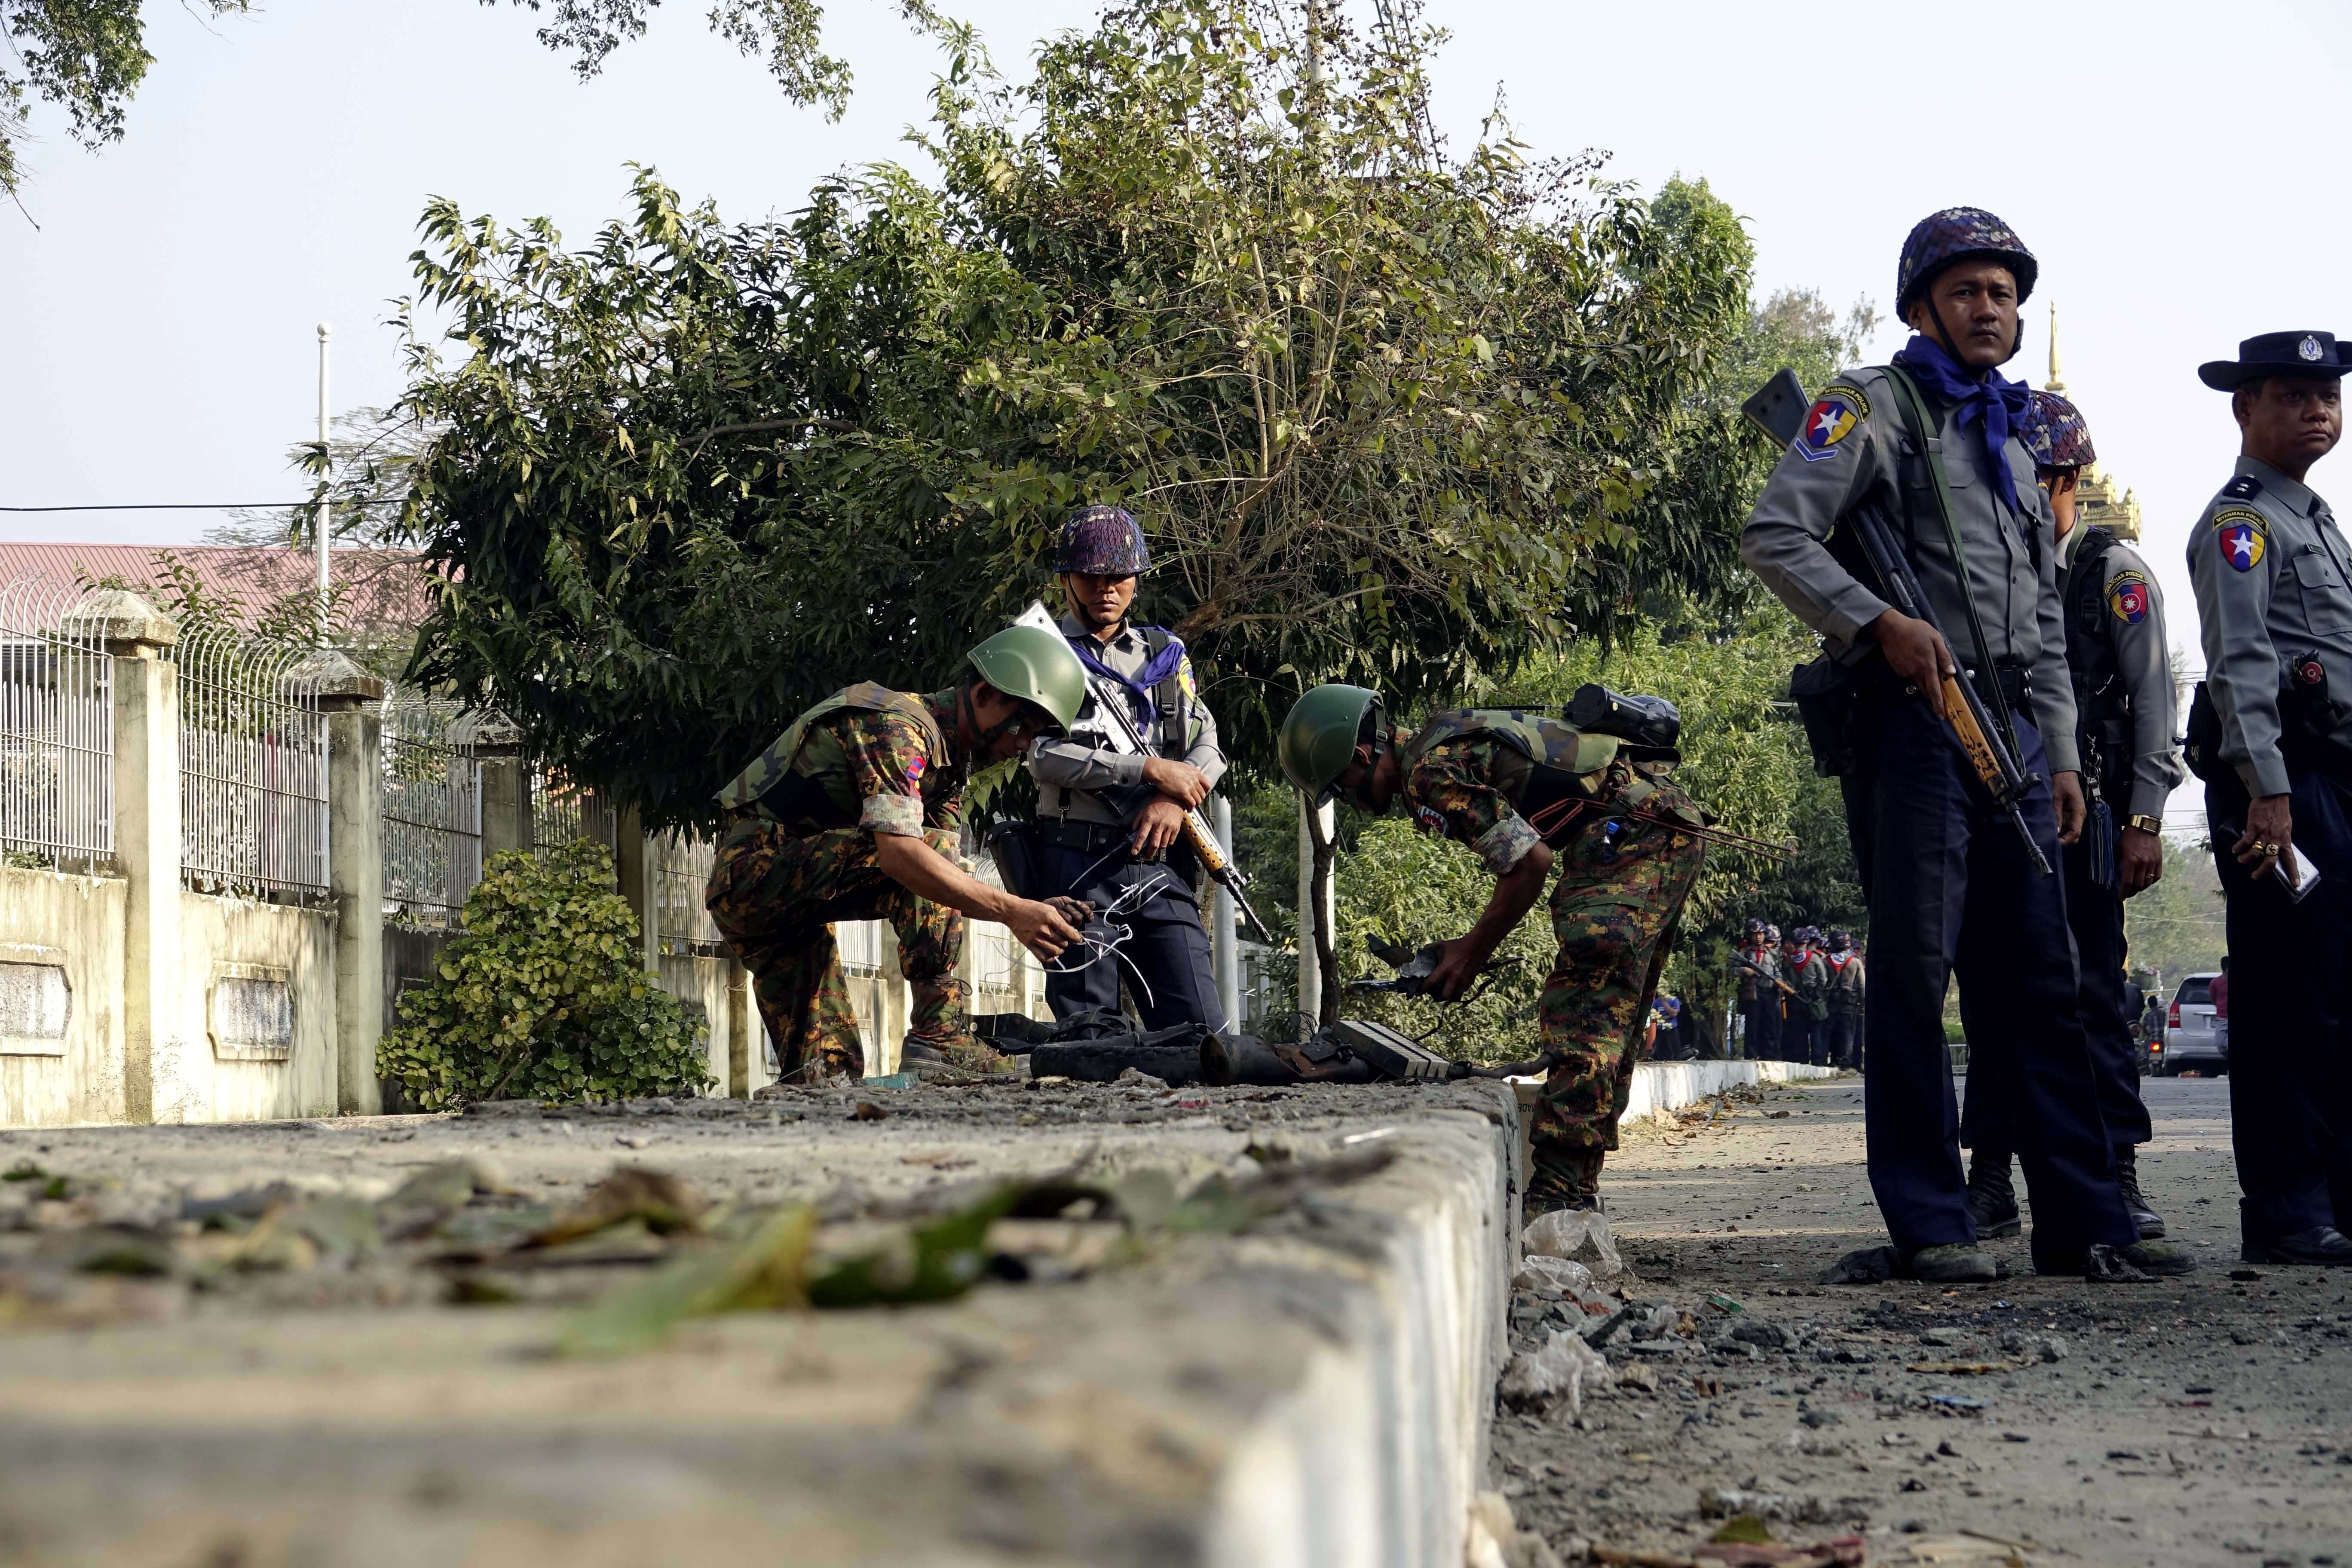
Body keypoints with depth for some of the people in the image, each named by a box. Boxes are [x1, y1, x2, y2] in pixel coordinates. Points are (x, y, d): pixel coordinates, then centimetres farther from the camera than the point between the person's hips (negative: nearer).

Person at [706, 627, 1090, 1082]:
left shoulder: (949, 760, 13)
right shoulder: (898, 727, -19)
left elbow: (949, 880, 4)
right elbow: (897, 850, -34)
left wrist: (1037, 913, -14)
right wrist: (1013, 912, -38)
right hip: (754, 869, -11)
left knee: (830, 1070, 7)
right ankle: (939, 1037, -29)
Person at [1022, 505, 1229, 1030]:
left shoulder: (1166, 655, 19)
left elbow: (1208, 746, 12)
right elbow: (1045, 756, -7)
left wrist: (1175, 800, -10)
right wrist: (1152, 771, -12)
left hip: (1161, 866, 3)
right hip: (1078, 865, -3)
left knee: (1200, 1028, -5)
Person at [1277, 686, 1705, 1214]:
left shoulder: (1429, 773, -12)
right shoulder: (1447, 740, 19)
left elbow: (1531, 862, -16)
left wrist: (1472, 954, -4)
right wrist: (1477, 946, 16)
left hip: (1629, 832, -11)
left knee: (1582, 1024, -14)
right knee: (1610, 1022, 13)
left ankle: (1557, 1198, -19)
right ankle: (1575, 1189, 17)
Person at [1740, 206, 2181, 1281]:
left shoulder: (2012, 441, 25)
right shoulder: (1873, 406, 3)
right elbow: (1774, 535, -9)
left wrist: (2061, 755, 16)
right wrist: (1879, 620, -19)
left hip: (2011, 731, 7)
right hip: (1911, 718, -7)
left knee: (2041, 980, 6)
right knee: (1914, 971, -6)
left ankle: (2083, 1218, 7)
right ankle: (1931, 1223, -3)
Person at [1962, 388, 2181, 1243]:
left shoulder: (2114, 571, 3)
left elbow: (2152, 701, -1)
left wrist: (2145, 821, -10)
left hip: (2082, 813, -4)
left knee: (2094, 993, -4)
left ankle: (2115, 1174, 0)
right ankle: (1991, 1180, 6)